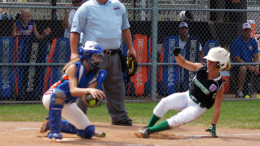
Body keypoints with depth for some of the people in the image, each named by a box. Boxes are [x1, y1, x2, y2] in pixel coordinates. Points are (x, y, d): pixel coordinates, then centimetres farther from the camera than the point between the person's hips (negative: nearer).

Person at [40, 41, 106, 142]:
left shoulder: (93, 77, -2)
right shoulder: (74, 67, -22)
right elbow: (73, 90, -36)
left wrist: (94, 97, -36)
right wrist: (89, 90, -53)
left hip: (68, 104, 8)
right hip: (50, 98, -8)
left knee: (88, 132, 3)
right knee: (59, 94, -44)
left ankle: (52, 124, 21)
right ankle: (54, 132, -34)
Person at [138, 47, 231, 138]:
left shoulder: (219, 86, -19)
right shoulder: (201, 68, -7)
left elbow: (217, 108, -16)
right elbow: (183, 63, 0)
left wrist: (213, 126, -19)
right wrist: (177, 54, -23)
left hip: (198, 108, -4)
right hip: (187, 96, 5)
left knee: (177, 120, -27)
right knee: (165, 102, -21)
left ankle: (149, 130, -18)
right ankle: (148, 127, -10)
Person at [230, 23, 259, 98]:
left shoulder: (253, 42, 7)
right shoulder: (236, 42, -11)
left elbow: (256, 57, 7)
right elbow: (236, 59, -16)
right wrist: (248, 66, -24)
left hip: (250, 63, 6)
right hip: (238, 64, -6)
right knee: (243, 68, -37)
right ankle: (239, 91, -33)